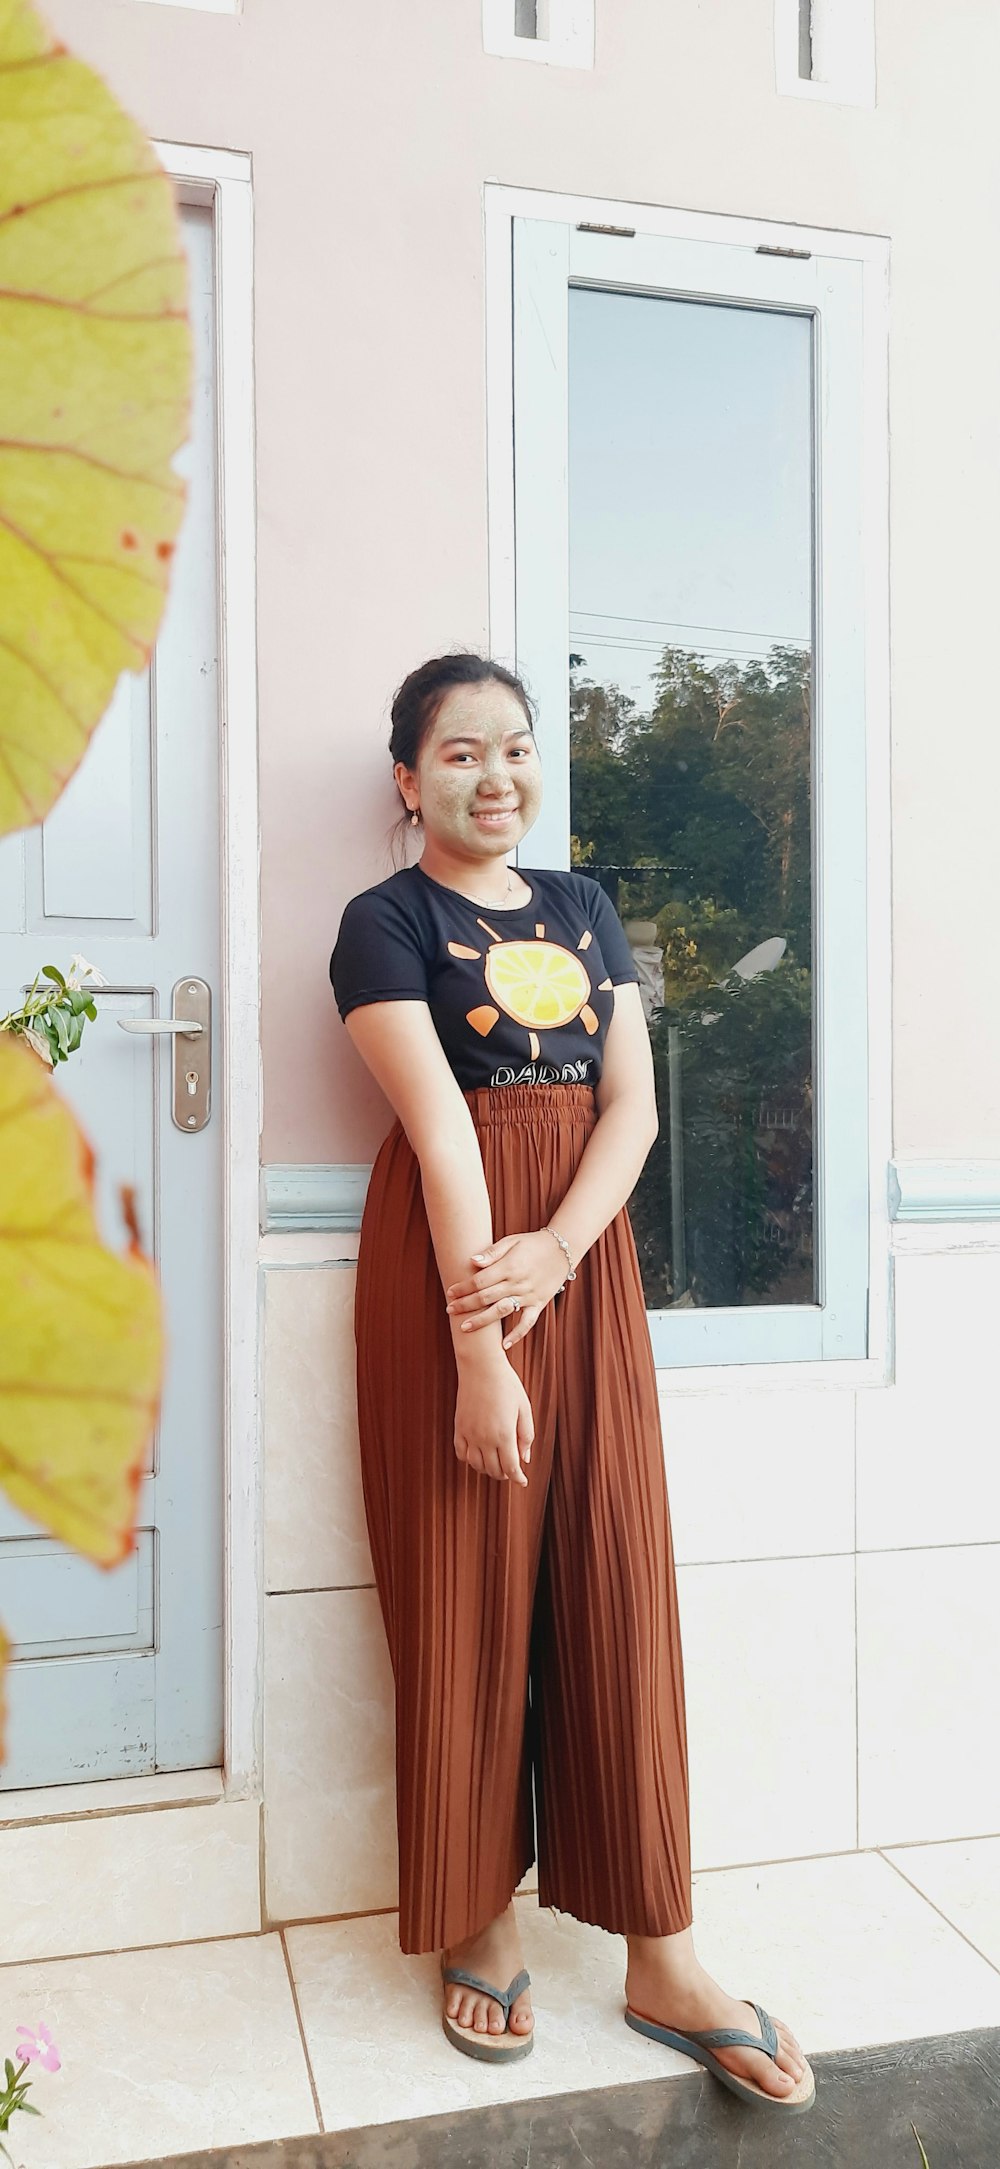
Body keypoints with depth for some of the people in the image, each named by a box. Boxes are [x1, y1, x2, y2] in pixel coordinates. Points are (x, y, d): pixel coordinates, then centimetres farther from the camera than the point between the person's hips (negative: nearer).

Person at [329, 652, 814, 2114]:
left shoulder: (583, 909, 13)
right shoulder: (387, 921, -2)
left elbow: (634, 1103, 3)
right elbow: (443, 1130, -14)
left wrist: (555, 1254, -14)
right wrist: (477, 1352, -20)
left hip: (585, 1258, 5)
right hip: (447, 1268, -4)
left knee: (618, 1589, 6)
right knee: (468, 1594, 4)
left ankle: (661, 1957, 18)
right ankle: (482, 1924, 24)